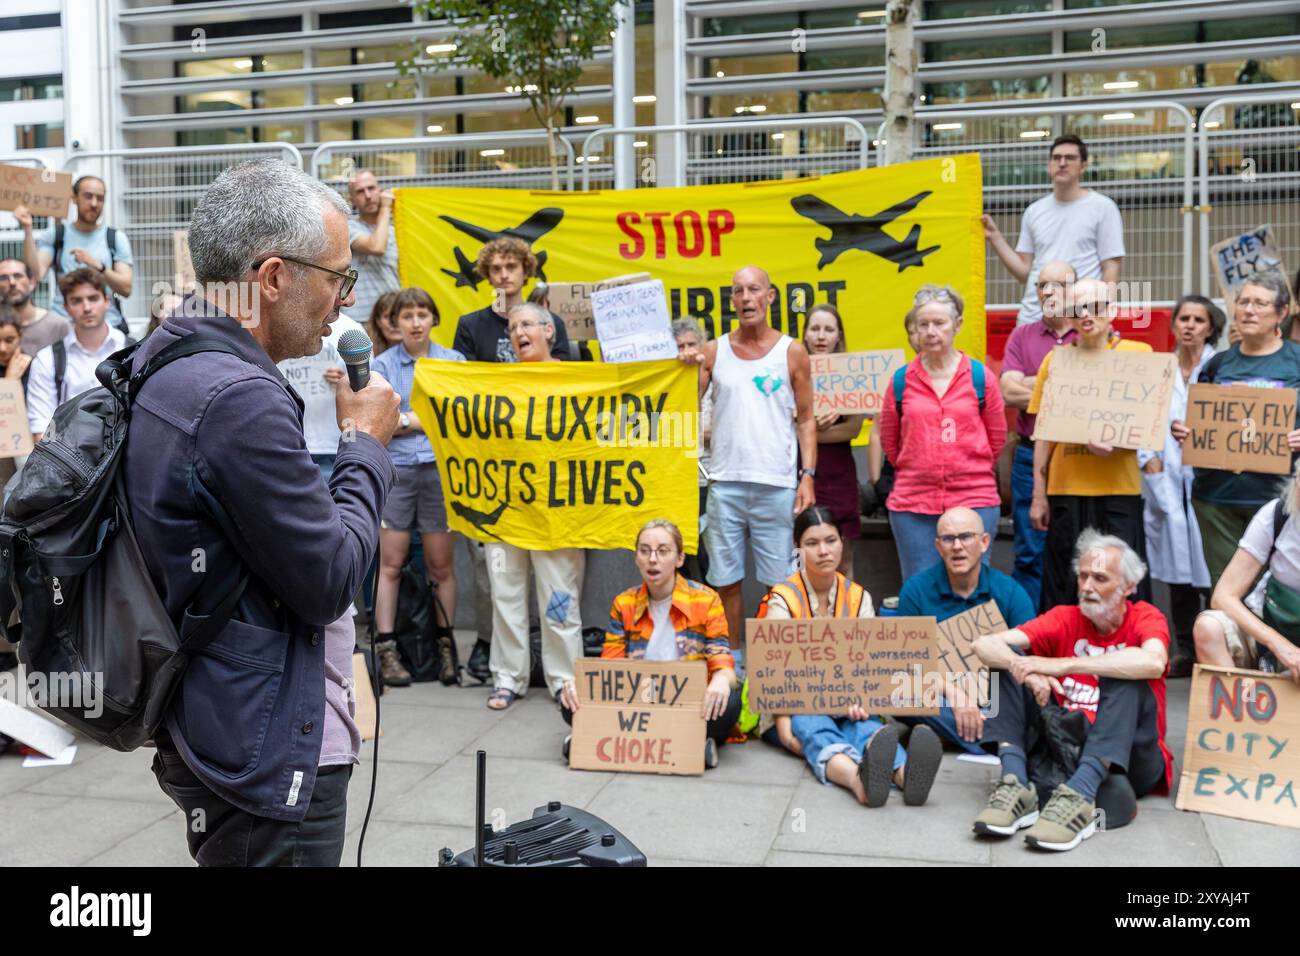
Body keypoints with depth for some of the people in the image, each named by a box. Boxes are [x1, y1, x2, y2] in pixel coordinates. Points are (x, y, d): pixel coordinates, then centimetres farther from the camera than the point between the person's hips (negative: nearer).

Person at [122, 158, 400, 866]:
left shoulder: (160, 363, 6)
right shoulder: (238, 398, -26)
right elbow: (330, 580, -20)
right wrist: (367, 443, -8)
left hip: (207, 725, 10)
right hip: (267, 755, -10)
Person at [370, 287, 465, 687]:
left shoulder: (454, 361, 9)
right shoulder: (382, 365, 7)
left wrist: (405, 419, -6)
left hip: (441, 469, 0)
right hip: (395, 470, 0)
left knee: (441, 565, 4)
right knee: (391, 563, 0)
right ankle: (386, 651, 4)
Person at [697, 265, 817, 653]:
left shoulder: (792, 352, 5)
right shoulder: (713, 352, 9)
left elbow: (806, 419, 6)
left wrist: (808, 475, -4)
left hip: (777, 485, -1)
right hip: (725, 482, 2)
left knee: (780, 583, 2)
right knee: (725, 581, 6)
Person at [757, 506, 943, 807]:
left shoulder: (858, 597, 9)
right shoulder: (783, 599, -2)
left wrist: (859, 700, -26)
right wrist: (783, 725, -29)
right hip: (794, 708, -2)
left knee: (865, 725, -32)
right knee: (814, 727, -36)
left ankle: (905, 773, -66)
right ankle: (858, 778, -70)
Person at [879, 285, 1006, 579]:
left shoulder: (979, 376, 3)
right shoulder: (901, 380, 4)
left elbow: (997, 438, 11)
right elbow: (889, 441, 14)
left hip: (974, 501, -1)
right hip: (913, 504, 1)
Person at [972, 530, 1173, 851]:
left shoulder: (1145, 618, -2)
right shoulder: (1066, 619, 4)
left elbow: (1153, 662, -29)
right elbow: (985, 644, -9)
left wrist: (1062, 665, -31)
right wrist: (1027, 670, -31)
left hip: (1130, 759, -3)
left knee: (1125, 677, -28)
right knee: (1009, 660, -10)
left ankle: (1080, 795, -42)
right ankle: (1016, 786, -28)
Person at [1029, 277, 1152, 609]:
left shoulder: (1138, 353, 4)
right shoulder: (1056, 359, 8)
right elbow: (1044, 432, 9)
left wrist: (1116, 444, -17)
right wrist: (1039, 494, 5)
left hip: (1118, 488, -2)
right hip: (1066, 488, 2)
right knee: (1065, 588, 5)